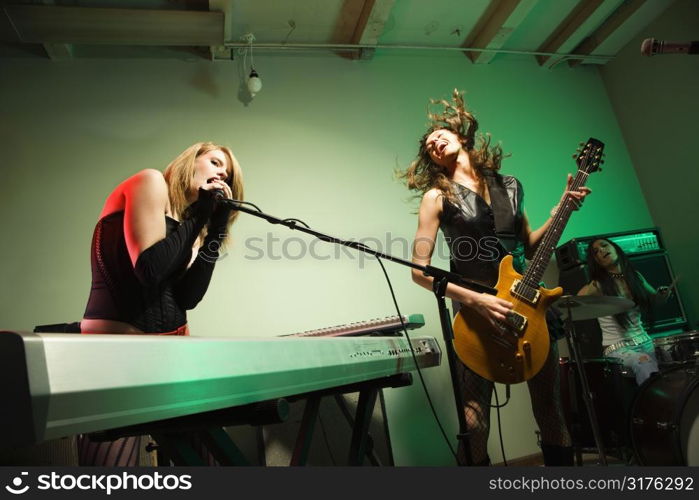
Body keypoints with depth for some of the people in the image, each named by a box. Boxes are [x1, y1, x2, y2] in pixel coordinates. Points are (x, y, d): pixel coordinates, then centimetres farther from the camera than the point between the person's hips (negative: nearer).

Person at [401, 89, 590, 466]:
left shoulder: (509, 185, 11)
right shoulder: (438, 196, -4)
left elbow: (528, 247, 18)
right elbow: (420, 270, -10)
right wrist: (476, 299, -18)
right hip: (476, 313, -4)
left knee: (550, 408, 13)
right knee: (474, 423, -6)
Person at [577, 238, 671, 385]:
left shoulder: (635, 276, 7)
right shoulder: (597, 286, -10)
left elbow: (654, 298, 25)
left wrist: (664, 294, 3)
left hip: (645, 343, 5)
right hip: (617, 349, -5)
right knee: (645, 363, -30)